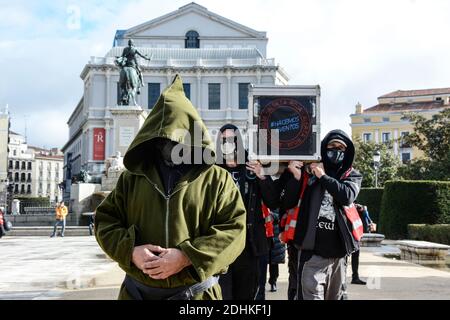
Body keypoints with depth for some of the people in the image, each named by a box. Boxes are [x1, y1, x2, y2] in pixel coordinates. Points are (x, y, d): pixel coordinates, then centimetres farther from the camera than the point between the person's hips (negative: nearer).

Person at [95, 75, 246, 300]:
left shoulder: (217, 179, -1)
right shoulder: (132, 177, 5)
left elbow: (233, 230, -9)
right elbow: (105, 220, 7)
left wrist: (187, 257, -21)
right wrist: (130, 250, -12)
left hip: (196, 293, -2)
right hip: (137, 292, 2)